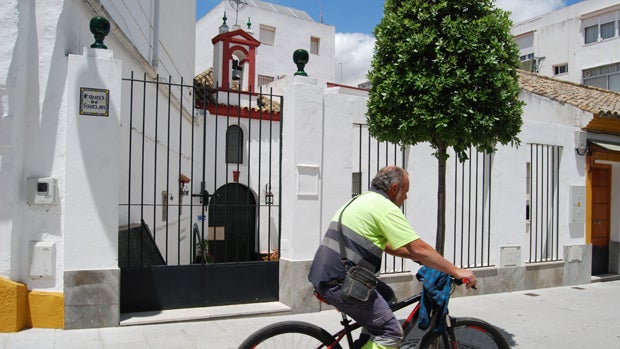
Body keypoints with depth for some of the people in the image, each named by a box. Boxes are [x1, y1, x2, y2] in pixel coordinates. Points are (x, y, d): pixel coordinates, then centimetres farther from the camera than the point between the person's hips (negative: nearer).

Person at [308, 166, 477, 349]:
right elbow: (419, 248, -13)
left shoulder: (363, 200, 20)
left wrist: (419, 257, 28)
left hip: (323, 275, 10)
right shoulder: (385, 208, -10)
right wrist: (457, 271, -5)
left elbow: (386, 245, 28)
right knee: (391, 334, -4)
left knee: (386, 295, 24)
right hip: (340, 284, -10)